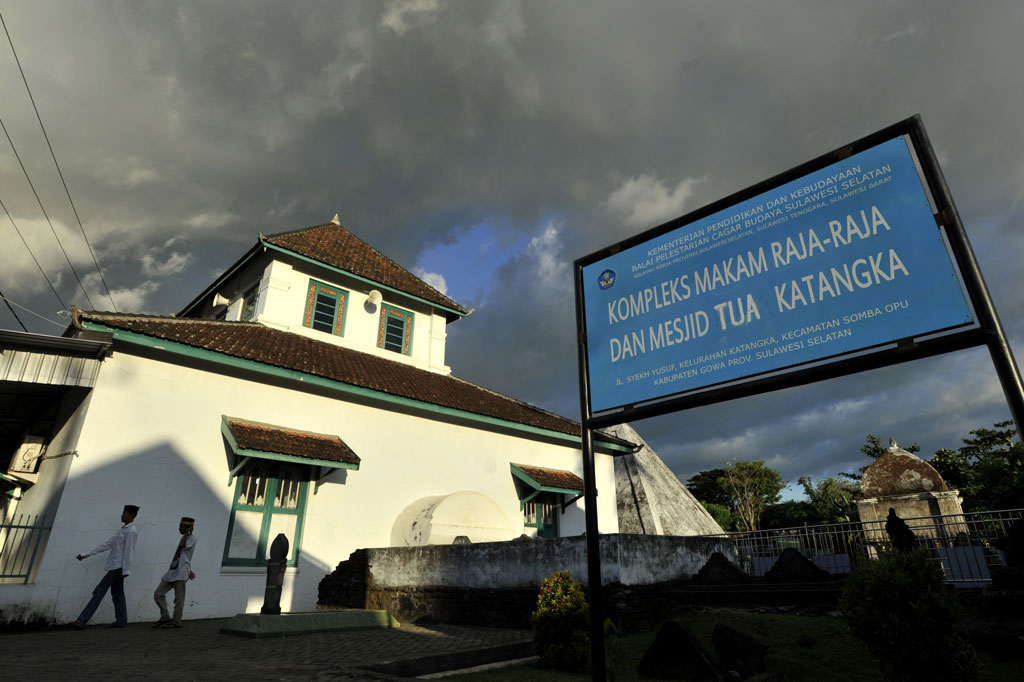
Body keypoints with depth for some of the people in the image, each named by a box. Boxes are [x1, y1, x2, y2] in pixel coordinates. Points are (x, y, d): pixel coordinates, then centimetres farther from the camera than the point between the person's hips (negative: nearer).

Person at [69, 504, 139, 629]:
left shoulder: (131, 531, -12)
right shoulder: (123, 530, 18)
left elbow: (128, 552, -17)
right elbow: (107, 545, 22)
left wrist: (126, 570, -20)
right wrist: (86, 555, 22)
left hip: (118, 567, -9)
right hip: (115, 567, 9)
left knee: (99, 591, -7)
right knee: (117, 594, 8)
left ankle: (82, 621, -5)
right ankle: (121, 621, 11)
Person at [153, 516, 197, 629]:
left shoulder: (192, 538, -5)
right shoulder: (184, 539, 22)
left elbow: (182, 546, -24)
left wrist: (186, 532, -10)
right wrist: (189, 570, 27)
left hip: (181, 573, -9)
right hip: (172, 571, 9)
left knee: (179, 598, -3)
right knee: (158, 594, 5)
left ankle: (176, 621, 6)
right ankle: (165, 617, 14)